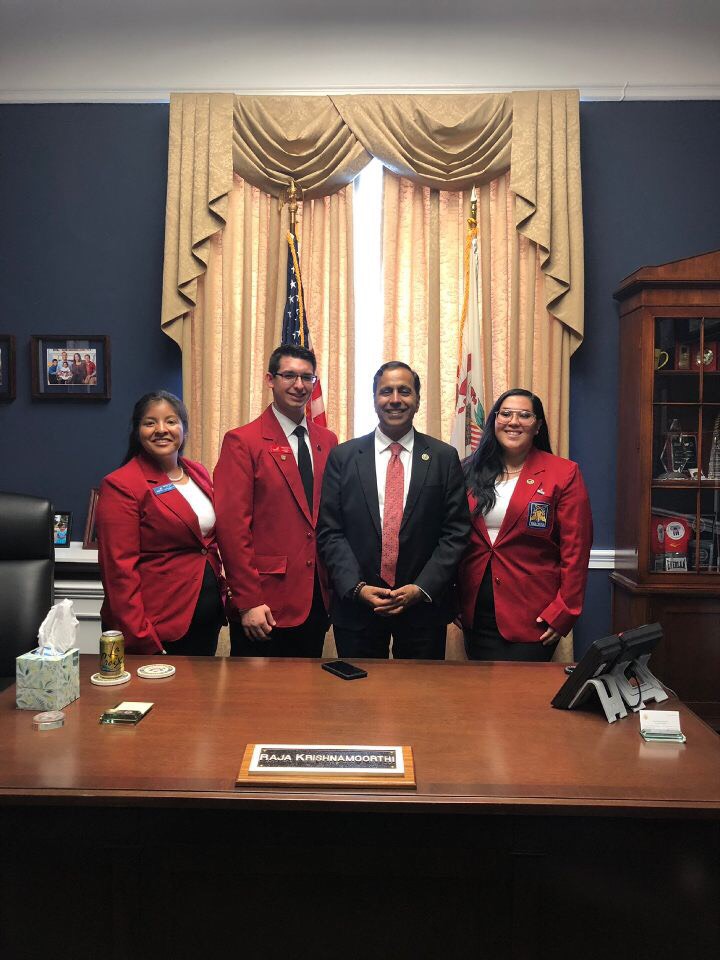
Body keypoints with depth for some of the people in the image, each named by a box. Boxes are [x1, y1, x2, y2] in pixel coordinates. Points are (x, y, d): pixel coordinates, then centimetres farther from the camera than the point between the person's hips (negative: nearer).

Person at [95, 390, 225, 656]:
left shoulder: (198, 473, 8)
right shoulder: (120, 485, -13)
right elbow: (120, 569, -16)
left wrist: (221, 593, 10)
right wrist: (142, 641, -19)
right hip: (155, 627, -6)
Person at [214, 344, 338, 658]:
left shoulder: (327, 441, 10)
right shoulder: (242, 441, -7)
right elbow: (231, 524, -12)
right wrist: (247, 602, -14)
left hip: (316, 599, 5)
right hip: (265, 604, -5)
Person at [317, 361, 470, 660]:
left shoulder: (445, 457, 1)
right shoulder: (342, 456, 2)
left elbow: (456, 531, -2)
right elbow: (329, 532, -1)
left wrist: (422, 588, -11)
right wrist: (357, 587, -12)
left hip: (425, 604, 0)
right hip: (356, 603, 0)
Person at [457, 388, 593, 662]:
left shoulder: (564, 473, -4)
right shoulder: (472, 472, 6)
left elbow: (575, 550, -6)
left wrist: (563, 613, -10)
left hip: (533, 616, -3)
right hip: (476, 611, 3)